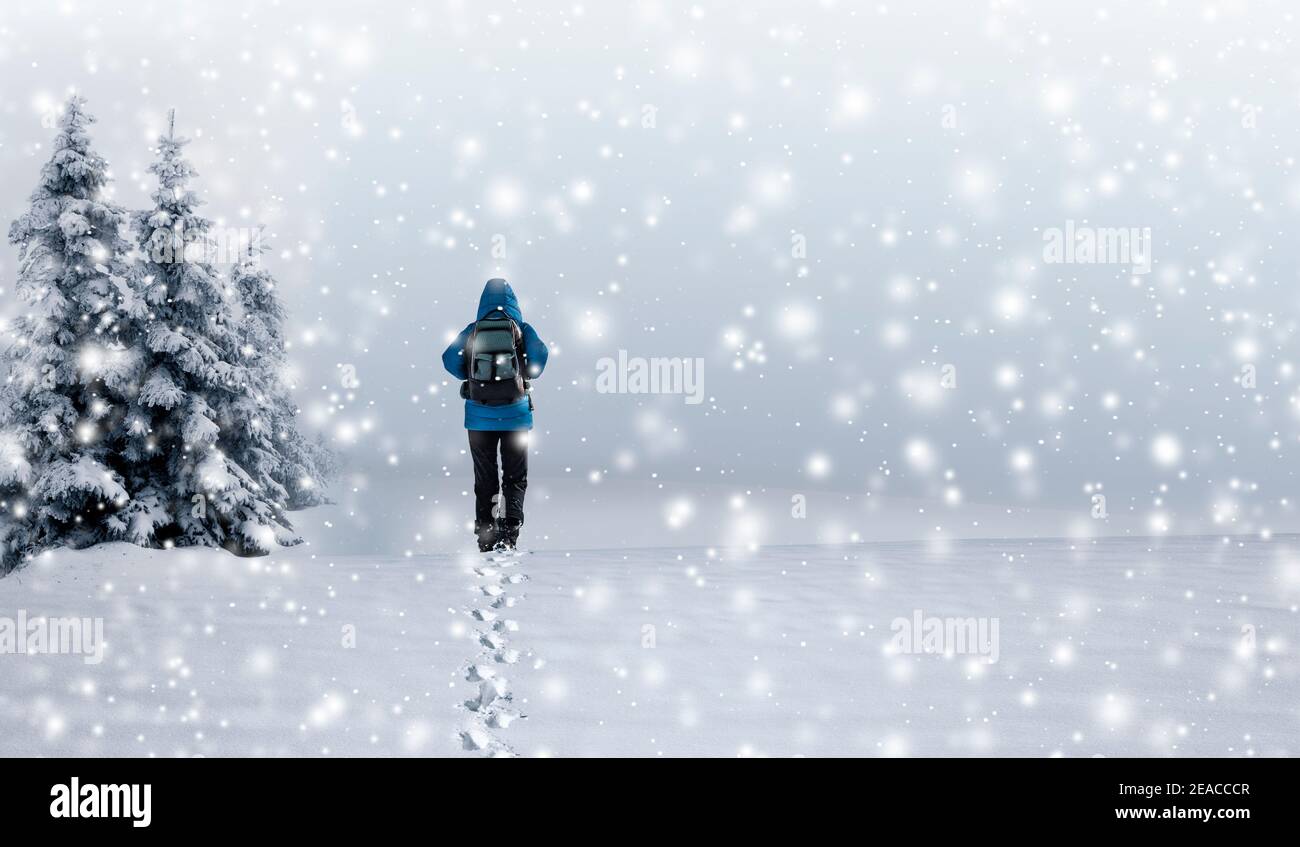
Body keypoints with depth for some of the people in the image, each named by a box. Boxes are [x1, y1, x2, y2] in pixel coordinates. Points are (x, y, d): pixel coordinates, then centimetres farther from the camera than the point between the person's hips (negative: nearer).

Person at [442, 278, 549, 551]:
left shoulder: (472, 331, 3)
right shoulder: (522, 330, 0)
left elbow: (450, 359, -6)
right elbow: (539, 355, -14)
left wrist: (471, 377, 10)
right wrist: (526, 377, 4)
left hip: (479, 416, 1)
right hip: (515, 413, -1)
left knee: (484, 478, 10)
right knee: (515, 477, 6)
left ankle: (485, 534, 8)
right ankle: (510, 530, -9)